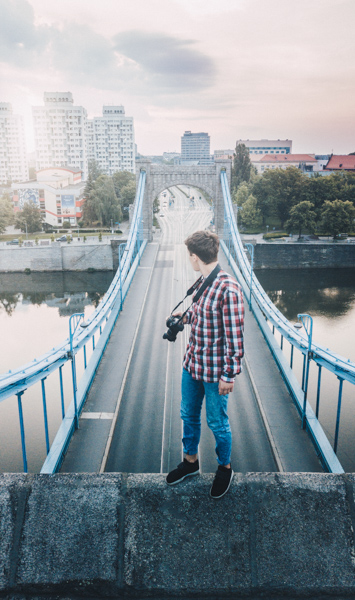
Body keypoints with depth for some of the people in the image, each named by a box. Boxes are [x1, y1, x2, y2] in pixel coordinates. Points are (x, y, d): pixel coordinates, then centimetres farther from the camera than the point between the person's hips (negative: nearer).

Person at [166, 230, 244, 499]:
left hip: (215, 371, -8)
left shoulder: (228, 288, -24)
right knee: (188, 415, 21)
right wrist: (186, 316, 31)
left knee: (217, 422, 11)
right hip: (192, 364, 8)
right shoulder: (203, 282, 2)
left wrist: (229, 375, -19)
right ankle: (191, 461, 44)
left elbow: (234, 335, -22)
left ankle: (225, 468, 37)